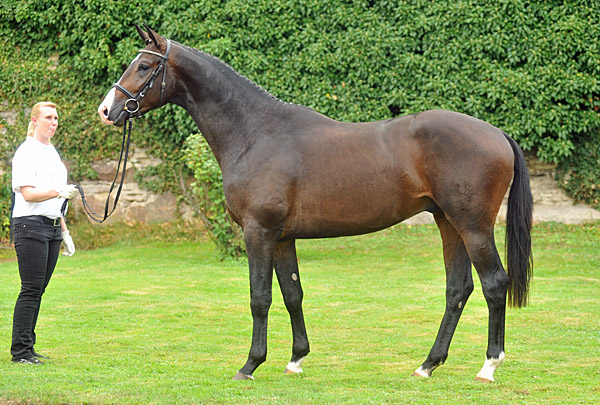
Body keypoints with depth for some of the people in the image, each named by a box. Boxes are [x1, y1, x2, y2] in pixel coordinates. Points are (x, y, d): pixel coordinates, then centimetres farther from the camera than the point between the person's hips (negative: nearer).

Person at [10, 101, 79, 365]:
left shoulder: (52, 152, 19)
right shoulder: (27, 152, -8)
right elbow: (28, 194, -18)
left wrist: (64, 231, 24)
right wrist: (59, 192, -32)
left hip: (52, 227, 8)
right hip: (31, 225, -8)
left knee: (38, 290, 7)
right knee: (31, 290, -10)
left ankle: (27, 347, 11)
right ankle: (20, 351, -8)